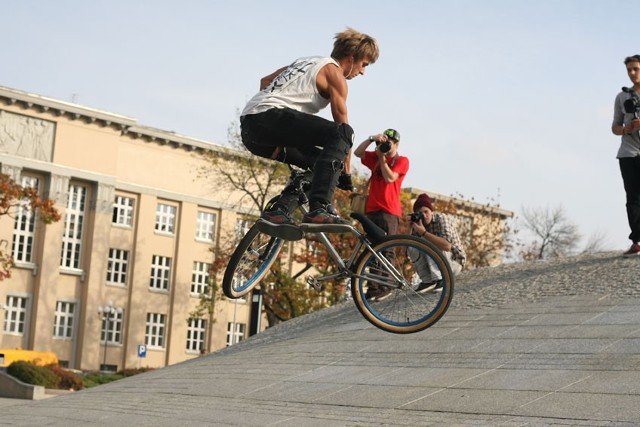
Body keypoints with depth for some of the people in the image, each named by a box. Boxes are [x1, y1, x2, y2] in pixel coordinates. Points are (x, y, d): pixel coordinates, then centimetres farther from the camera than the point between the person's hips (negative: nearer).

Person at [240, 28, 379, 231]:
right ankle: (319, 209, -32)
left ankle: (278, 211, 7)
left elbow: (266, 81, 34)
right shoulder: (333, 72, 4)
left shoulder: (307, 61, 30)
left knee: (319, 162, 18)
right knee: (341, 134, -21)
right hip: (269, 115, -10)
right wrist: (346, 173, 4)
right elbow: (342, 123, 1)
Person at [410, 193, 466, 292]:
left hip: (455, 262, -6)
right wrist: (412, 228, -19)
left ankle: (438, 280, -27)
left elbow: (447, 246, -36)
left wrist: (423, 233, -39)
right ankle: (428, 281, -12)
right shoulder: (419, 224, 1)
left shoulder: (442, 219, -19)